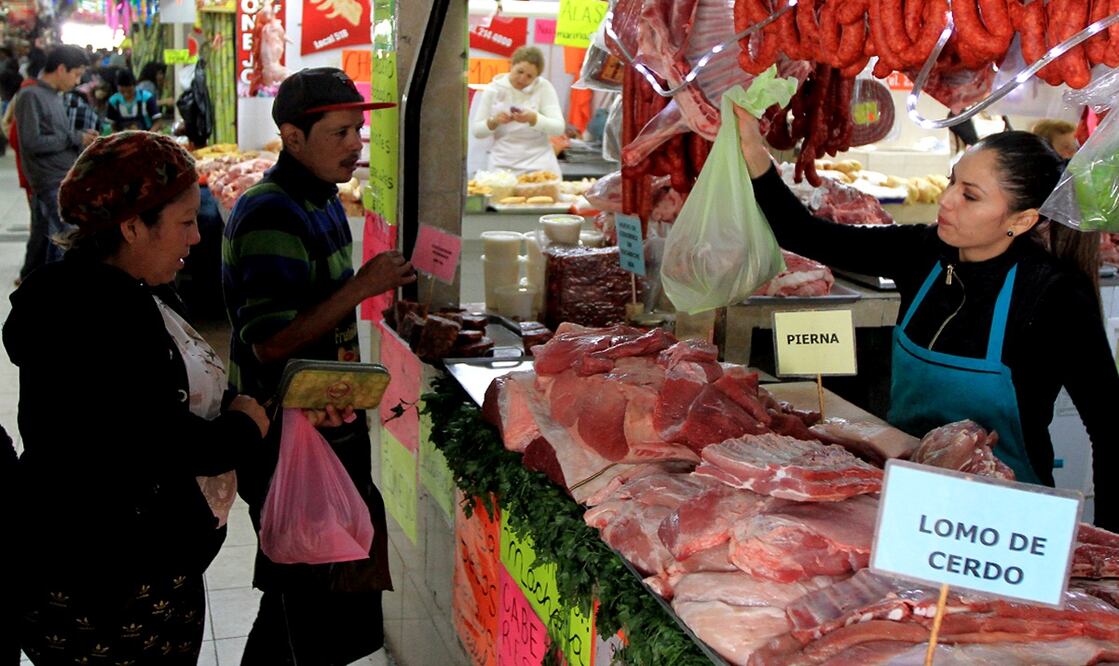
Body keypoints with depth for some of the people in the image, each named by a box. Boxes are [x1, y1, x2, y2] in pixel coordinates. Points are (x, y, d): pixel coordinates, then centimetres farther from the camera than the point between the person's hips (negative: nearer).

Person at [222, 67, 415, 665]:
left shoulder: (320, 201, 12)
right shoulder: (270, 216, -20)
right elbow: (270, 342, -26)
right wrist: (361, 287, -25)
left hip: (329, 430, 10)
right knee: (307, 599, -1)